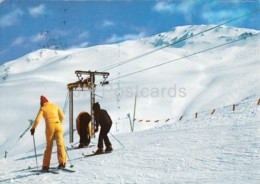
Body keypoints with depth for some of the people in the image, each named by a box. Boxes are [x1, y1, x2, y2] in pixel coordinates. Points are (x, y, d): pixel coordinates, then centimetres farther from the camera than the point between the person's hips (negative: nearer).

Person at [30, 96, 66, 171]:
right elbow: (62, 116, 17)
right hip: (58, 126, 1)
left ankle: (46, 166, 6)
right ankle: (62, 162, -21)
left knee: (49, 146, 8)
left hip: (50, 127, -1)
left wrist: (33, 128, 8)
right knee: (60, 144, -6)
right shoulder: (55, 106, 16)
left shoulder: (42, 108, 7)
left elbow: (37, 119, -2)